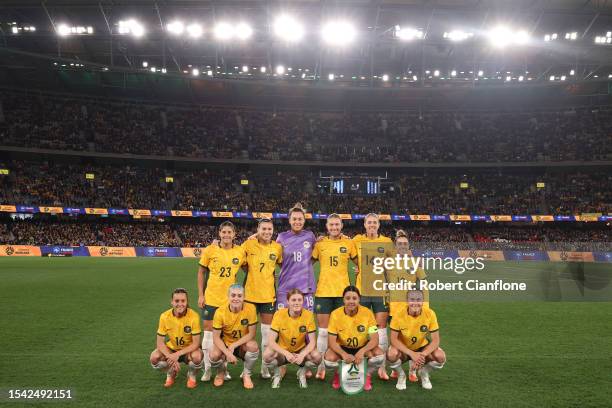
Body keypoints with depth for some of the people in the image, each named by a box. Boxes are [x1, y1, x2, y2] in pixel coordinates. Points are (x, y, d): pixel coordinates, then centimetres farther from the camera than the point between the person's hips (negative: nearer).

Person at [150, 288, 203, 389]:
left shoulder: (194, 316, -22)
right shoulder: (165, 316, -16)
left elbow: (196, 343, -20)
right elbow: (160, 343, -13)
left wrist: (178, 354, -31)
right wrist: (170, 357, -29)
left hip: (188, 350, -2)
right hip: (171, 349, 3)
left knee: (197, 356, -35)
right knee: (154, 358, -25)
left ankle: (191, 376, 2)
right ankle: (170, 374, 8)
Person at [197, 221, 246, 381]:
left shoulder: (240, 252, -4)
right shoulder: (209, 250, -6)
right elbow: (201, 272, 2)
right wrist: (200, 295, -2)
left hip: (230, 299, 1)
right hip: (211, 298, -1)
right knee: (209, 330, 3)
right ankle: (207, 368, 18)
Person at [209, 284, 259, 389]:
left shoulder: (250, 309, -20)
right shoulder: (220, 312, -18)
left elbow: (252, 334, -17)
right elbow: (216, 337, -15)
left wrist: (233, 346, -23)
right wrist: (228, 353, -29)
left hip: (242, 345, 0)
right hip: (225, 344, 1)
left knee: (253, 346, -32)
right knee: (214, 355, -29)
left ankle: (246, 375, -1)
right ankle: (221, 373, 10)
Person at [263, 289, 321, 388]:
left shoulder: (308, 315, -17)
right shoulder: (279, 314, -20)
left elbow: (312, 342, -15)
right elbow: (271, 341, -23)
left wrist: (302, 355, -34)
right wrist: (286, 353, -38)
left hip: (300, 351, 1)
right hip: (283, 351, -1)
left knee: (317, 357, -29)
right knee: (267, 355, -33)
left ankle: (302, 373, 6)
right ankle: (277, 375, 3)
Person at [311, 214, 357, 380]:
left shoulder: (349, 243, 2)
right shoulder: (320, 244, 2)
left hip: (343, 291, 0)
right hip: (323, 291, 0)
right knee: (323, 330, 3)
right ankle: (321, 365, 15)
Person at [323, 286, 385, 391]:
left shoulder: (367, 313, -17)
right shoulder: (335, 314, -17)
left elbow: (374, 339, -19)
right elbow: (332, 341, -17)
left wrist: (362, 351, -37)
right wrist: (343, 354, -36)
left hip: (362, 348, 1)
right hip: (342, 348, 0)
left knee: (379, 354, -28)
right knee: (329, 358, -31)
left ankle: (368, 375, 5)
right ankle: (338, 374, 8)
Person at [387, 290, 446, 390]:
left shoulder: (430, 314, -20)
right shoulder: (399, 315, -23)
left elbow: (435, 340, -18)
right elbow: (394, 339, -22)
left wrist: (422, 355, -33)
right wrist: (412, 354, -34)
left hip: (422, 348, 2)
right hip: (403, 349, -2)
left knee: (441, 357, -26)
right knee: (391, 354, -34)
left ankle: (424, 373, 8)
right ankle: (401, 375, 2)